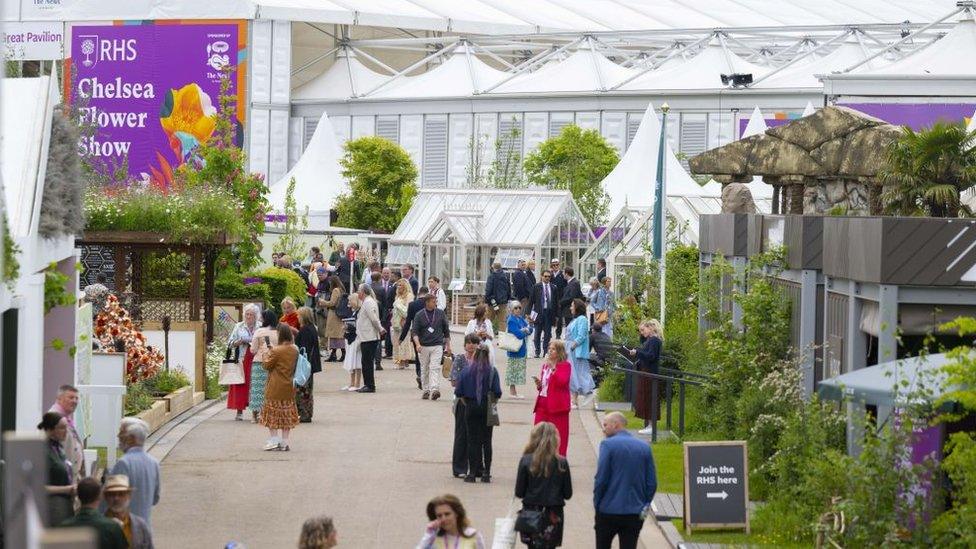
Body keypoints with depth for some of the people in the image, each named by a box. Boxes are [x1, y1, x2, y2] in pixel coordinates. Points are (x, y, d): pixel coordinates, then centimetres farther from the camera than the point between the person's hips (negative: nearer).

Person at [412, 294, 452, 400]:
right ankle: (426, 390, 19)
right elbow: (414, 331, -4)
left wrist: (448, 345, 13)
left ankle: (435, 389, -22)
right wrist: (417, 344, -19)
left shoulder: (440, 313, 5)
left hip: (437, 346, -1)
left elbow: (446, 330, 13)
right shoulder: (419, 315, 0)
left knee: (435, 368, -13)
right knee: (424, 369, 9)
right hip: (423, 347, 1)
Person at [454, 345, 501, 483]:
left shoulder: (466, 371, -5)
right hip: (487, 408, 0)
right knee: (486, 440, 7)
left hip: (471, 408, 0)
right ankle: (486, 473, 7)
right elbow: (497, 393, -10)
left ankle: (472, 473, 5)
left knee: (472, 440, 6)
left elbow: (458, 392, -5)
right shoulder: (492, 371, -8)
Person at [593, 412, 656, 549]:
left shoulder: (608, 445, -9)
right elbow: (652, 482, 4)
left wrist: (597, 504, 0)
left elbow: (601, 479, -12)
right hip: (635, 514, 3)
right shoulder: (644, 447, 4)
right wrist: (645, 504, 12)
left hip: (609, 511, -3)